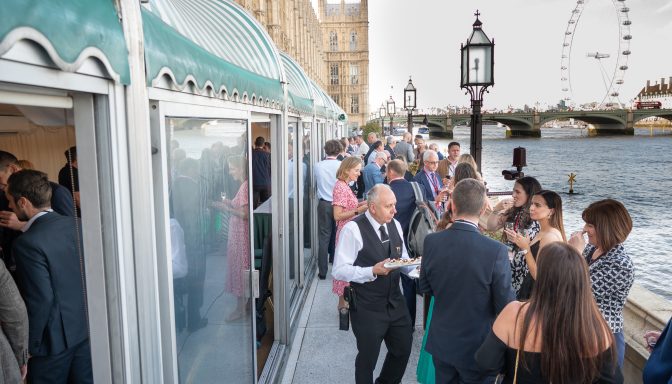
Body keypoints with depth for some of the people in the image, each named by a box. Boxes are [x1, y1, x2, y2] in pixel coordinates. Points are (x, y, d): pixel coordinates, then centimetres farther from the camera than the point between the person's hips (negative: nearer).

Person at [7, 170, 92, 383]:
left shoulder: (28, 243, -20)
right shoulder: (77, 224, -2)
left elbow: (40, 299, -20)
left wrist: (29, 346, -7)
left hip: (55, 339, -5)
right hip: (87, 329, 6)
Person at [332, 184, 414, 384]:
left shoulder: (395, 225, 3)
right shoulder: (353, 229, -18)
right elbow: (339, 270, -18)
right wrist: (372, 271, -27)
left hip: (395, 302, 7)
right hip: (367, 307, -6)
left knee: (403, 349, 20)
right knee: (368, 357, 11)